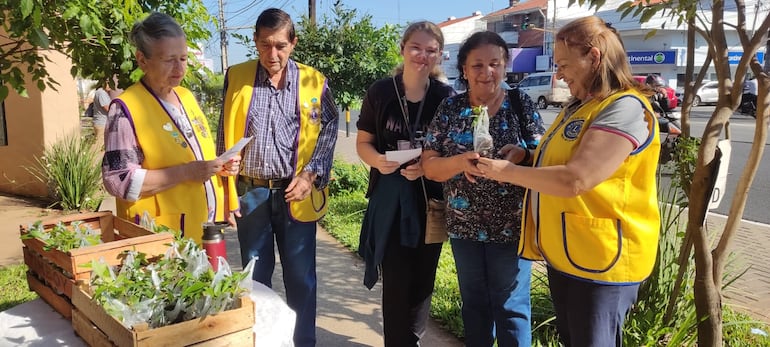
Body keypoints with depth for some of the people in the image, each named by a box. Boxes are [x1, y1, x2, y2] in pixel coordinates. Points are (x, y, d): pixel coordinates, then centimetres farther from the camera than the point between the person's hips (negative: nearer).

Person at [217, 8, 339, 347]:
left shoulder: (314, 81, 0)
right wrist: (225, 185, 1)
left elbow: (328, 131, 2)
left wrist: (311, 174, -10)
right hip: (250, 192, 2)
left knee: (300, 277, 8)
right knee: (255, 275, 14)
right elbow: (224, 135, 7)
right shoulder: (236, 77, 4)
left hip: (296, 193, -1)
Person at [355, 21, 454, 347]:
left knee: (423, 278, 12)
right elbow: (363, 143, 4)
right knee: (396, 279, 1)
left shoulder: (446, 97, -1)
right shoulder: (380, 92, -2)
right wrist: (377, 160, -18)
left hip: (431, 197, 1)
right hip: (390, 198, -1)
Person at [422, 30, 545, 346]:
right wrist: (460, 161, -24)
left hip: (511, 224, -2)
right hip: (464, 225, 2)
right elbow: (429, 166, -4)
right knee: (474, 302, 18)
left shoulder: (521, 104, -3)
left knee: (511, 306, 6)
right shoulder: (450, 108, 0)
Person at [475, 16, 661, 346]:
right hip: (562, 253, 9)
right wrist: (528, 156, 1)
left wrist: (507, 171, -17)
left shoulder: (625, 108, -20)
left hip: (600, 259, -9)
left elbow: (574, 180, -28)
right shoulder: (579, 105, 10)